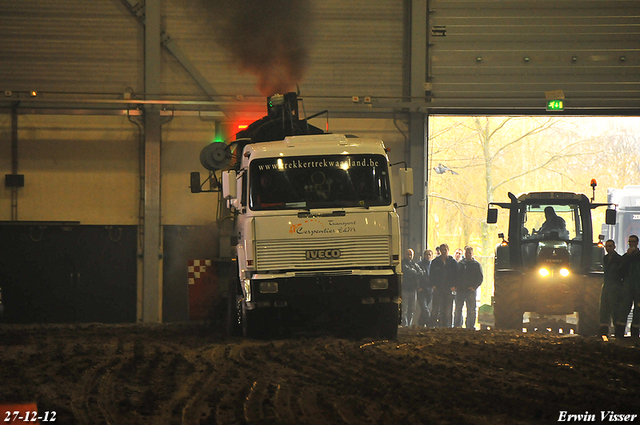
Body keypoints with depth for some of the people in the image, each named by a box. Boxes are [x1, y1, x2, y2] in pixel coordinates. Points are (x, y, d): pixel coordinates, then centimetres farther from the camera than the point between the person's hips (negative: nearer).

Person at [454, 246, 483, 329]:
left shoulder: (477, 264, 5)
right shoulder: (460, 263, 13)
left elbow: (480, 278, 3)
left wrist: (474, 287, -8)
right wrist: (456, 286, 3)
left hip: (471, 290, -2)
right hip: (460, 290, 2)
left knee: (471, 310, -1)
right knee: (458, 309, 3)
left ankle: (470, 326, 3)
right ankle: (457, 326, 9)